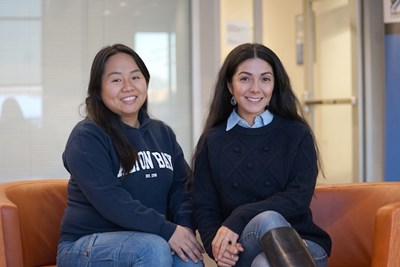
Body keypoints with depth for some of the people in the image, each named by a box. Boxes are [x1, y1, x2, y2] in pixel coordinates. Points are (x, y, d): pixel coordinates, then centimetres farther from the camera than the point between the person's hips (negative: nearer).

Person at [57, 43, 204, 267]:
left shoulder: (163, 133, 12)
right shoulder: (87, 137, -9)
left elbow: (182, 187, 6)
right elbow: (109, 200, -21)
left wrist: (185, 227, -15)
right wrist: (167, 231, -27)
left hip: (145, 239, 5)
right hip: (86, 245, -4)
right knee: (154, 249, -32)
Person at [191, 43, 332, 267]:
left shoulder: (297, 134, 6)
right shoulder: (212, 141, 10)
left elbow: (299, 198, -7)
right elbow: (204, 207, 5)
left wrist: (239, 219, -18)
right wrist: (216, 244, -17)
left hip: (299, 245, 0)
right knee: (266, 219, -36)